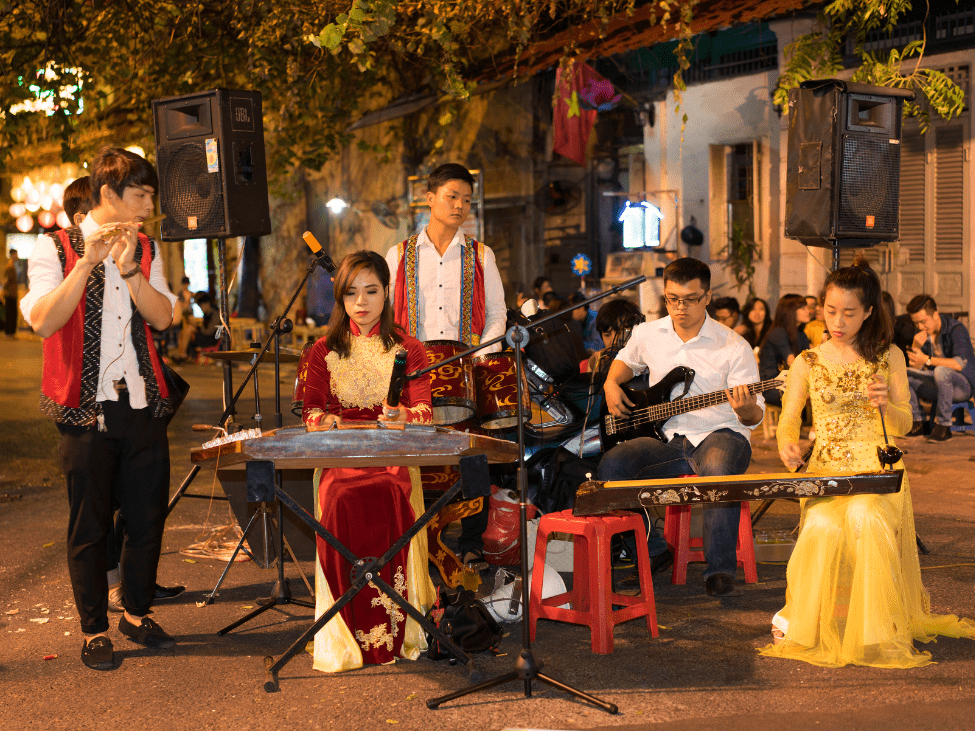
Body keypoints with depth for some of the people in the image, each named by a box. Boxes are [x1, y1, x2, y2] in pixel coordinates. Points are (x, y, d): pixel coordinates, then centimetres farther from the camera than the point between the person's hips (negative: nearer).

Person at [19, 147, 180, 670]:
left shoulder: (146, 251, 12)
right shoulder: (54, 249, -2)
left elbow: (162, 317, -2)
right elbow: (44, 321, -17)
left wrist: (127, 267, -14)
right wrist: (88, 261, -22)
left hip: (142, 406, 4)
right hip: (86, 410, -4)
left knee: (148, 517, 9)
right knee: (89, 525, 4)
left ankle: (137, 613, 27)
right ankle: (94, 630, 17)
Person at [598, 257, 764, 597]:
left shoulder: (733, 346, -5)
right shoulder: (647, 334, 8)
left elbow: (755, 416, -4)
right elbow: (626, 359, 31)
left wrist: (746, 410, -29)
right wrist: (611, 384, 10)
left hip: (720, 433, -4)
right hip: (667, 438, 4)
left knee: (719, 467, -40)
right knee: (611, 464, -23)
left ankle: (720, 571, -26)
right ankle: (654, 551, -4)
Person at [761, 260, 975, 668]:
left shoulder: (889, 358, 8)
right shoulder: (807, 364, 8)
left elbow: (904, 426, 10)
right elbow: (787, 422, 8)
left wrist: (886, 406, -13)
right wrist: (787, 443, -16)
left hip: (879, 469, 0)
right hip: (826, 471, 0)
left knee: (865, 516, -35)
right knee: (824, 525, -33)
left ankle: (873, 628, -22)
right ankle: (807, 620, -11)